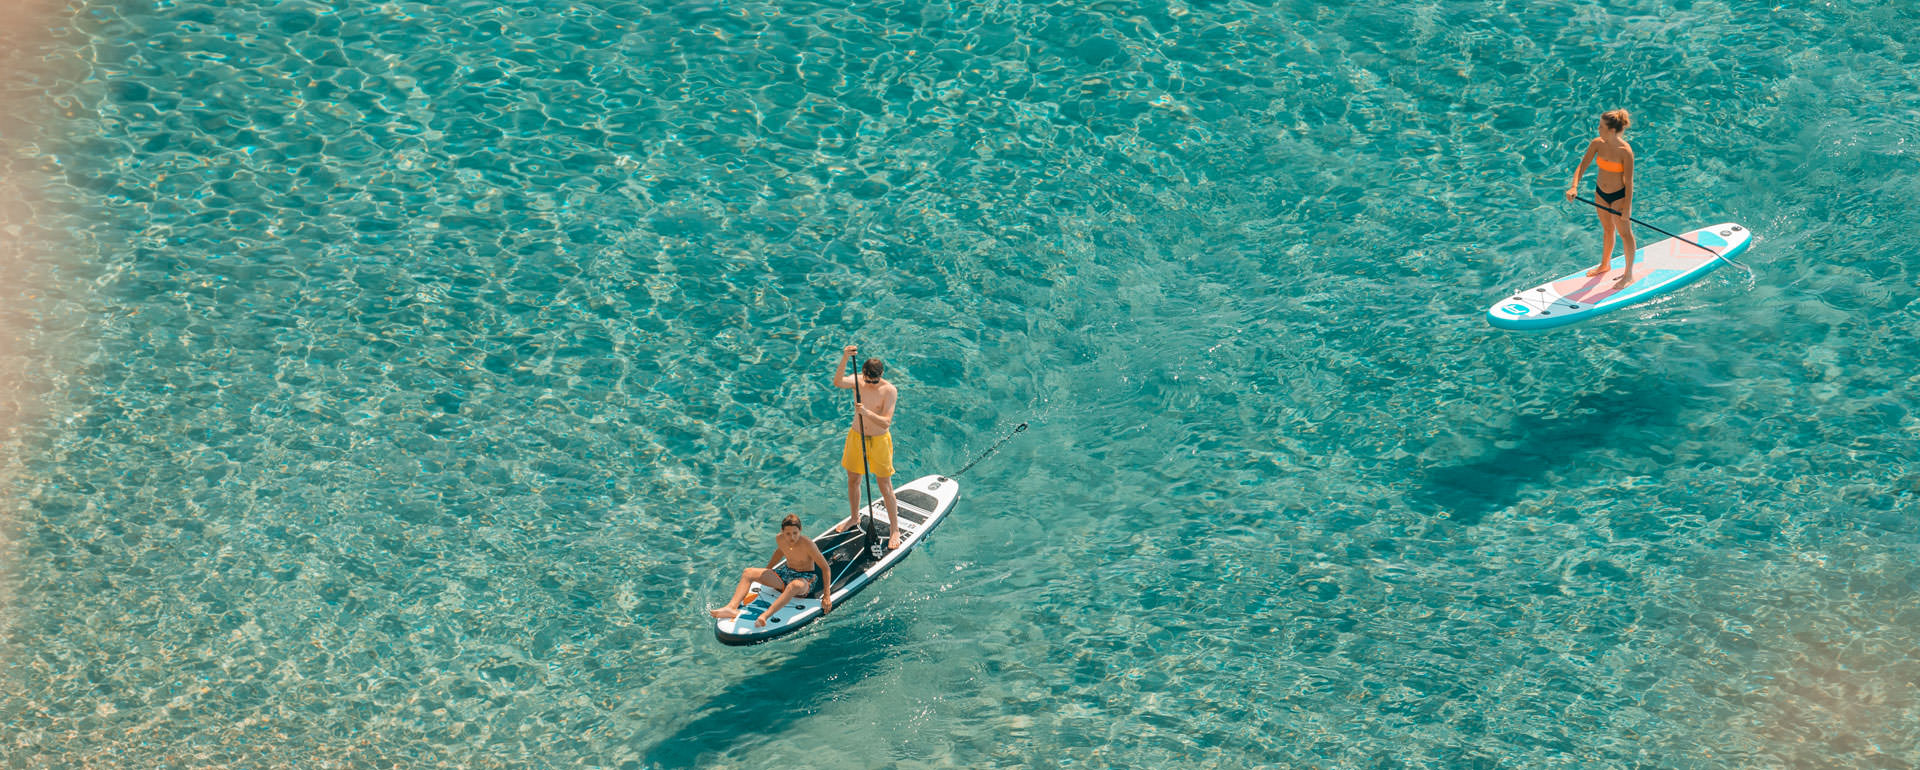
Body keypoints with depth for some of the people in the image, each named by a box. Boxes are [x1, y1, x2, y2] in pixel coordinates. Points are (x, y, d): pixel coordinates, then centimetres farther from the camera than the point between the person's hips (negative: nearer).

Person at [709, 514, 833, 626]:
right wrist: (766, 572, 23)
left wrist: (827, 595, -22)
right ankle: (732, 607, -27)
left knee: (794, 585, -45)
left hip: (806, 580, -7)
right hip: (786, 573, 7)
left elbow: (826, 568, -17)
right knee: (748, 573, -7)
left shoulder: (807, 544, -23)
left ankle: (764, 616, -60)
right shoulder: (780, 539, -7)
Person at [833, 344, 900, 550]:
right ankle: (854, 518, 41)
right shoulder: (859, 382, -9)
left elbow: (886, 422, -25)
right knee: (852, 480, 19)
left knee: (885, 487, 2)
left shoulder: (889, 390, -19)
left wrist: (867, 412, -41)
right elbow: (838, 382, -30)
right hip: (856, 436, 4)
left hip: (879, 440, -4)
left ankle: (895, 529, 14)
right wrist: (844, 359, -44)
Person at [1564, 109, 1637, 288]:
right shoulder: (1597, 143, -12)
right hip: (1600, 192, 6)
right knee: (1607, 229, 24)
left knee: (1624, 232, 8)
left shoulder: (1625, 151, -27)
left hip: (1619, 194, -6)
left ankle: (1629, 275, 22)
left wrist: (1627, 207, -19)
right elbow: (1582, 165, -8)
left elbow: (1629, 181, -21)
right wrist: (1574, 186, -24)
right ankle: (1605, 265, 44)